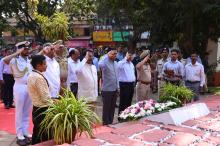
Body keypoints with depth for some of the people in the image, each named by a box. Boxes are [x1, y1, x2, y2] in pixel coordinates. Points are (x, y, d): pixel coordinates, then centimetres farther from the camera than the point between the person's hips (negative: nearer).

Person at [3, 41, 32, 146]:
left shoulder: (29, 60, 9)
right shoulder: (15, 60, -10)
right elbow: (5, 60, -30)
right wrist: (17, 53, -24)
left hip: (29, 87, 6)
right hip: (20, 87, -5)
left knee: (27, 112, 12)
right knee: (19, 112, 3)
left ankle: (25, 132, 23)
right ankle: (19, 135, 11)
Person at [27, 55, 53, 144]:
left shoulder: (31, 76, 7)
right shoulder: (39, 78, -22)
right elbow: (45, 97, -21)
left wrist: (51, 101, 12)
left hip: (36, 108, 9)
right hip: (43, 109, -9)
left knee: (37, 133, 18)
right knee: (45, 136, 1)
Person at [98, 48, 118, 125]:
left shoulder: (115, 63, 10)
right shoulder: (105, 62, -14)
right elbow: (100, 64, -40)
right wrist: (107, 56, -28)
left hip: (115, 89, 7)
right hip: (107, 90, -7)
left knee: (112, 108, 15)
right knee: (106, 108, 3)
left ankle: (110, 123, 27)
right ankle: (105, 124, 13)